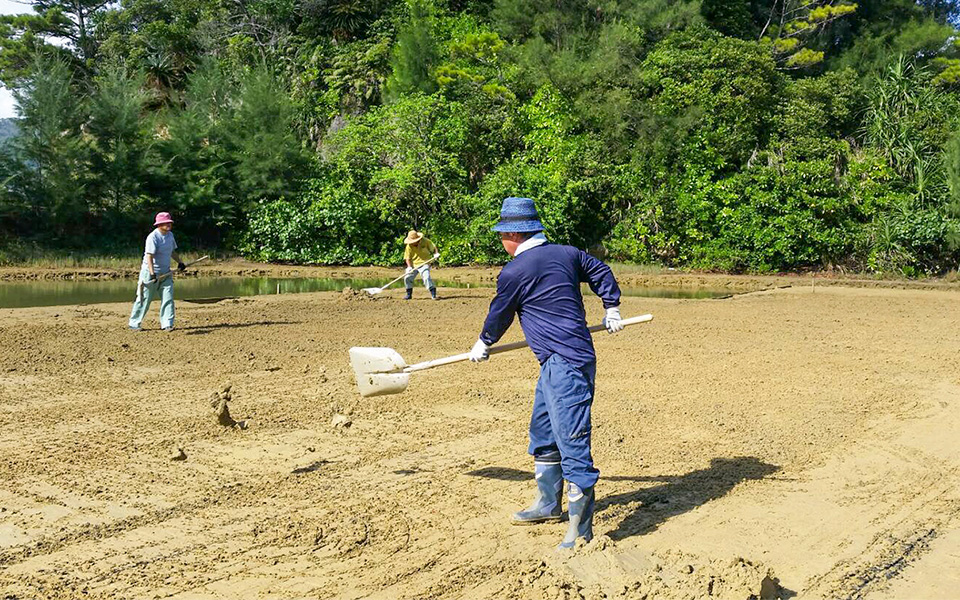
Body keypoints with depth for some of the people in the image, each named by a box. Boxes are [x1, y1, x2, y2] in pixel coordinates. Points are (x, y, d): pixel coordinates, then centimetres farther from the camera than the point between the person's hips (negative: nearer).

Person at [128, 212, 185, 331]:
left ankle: (167, 324, 0)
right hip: (150, 272, -7)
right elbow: (149, 256, -26)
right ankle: (133, 323, 14)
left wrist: (180, 262, 20)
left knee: (168, 298, -3)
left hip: (165, 273, 7)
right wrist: (152, 273, -35)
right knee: (144, 299, 1)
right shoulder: (153, 237, -18)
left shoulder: (170, 235, 7)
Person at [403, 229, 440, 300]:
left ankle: (433, 294, -16)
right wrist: (409, 267, -17)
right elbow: (407, 257, -4)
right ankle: (409, 294, 18)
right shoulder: (409, 247, -7)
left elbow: (433, 247, 1)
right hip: (413, 265, 3)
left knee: (426, 277, -23)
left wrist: (436, 253, -18)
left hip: (424, 263, -3)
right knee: (407, 278, -1)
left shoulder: (425, 241, -11)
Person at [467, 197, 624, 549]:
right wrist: (612, 310, 37)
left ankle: (580, 530, -6)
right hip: (558, 365, 10)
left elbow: (499, 315, 3)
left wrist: (483, 344, 23)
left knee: (572, 443, -9)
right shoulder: (567, 253, 9)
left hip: (564, 365, -10)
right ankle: (548, 504, 37)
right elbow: (601, 273, 23)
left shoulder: (514, 271, -12)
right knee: (542, 432, 23)